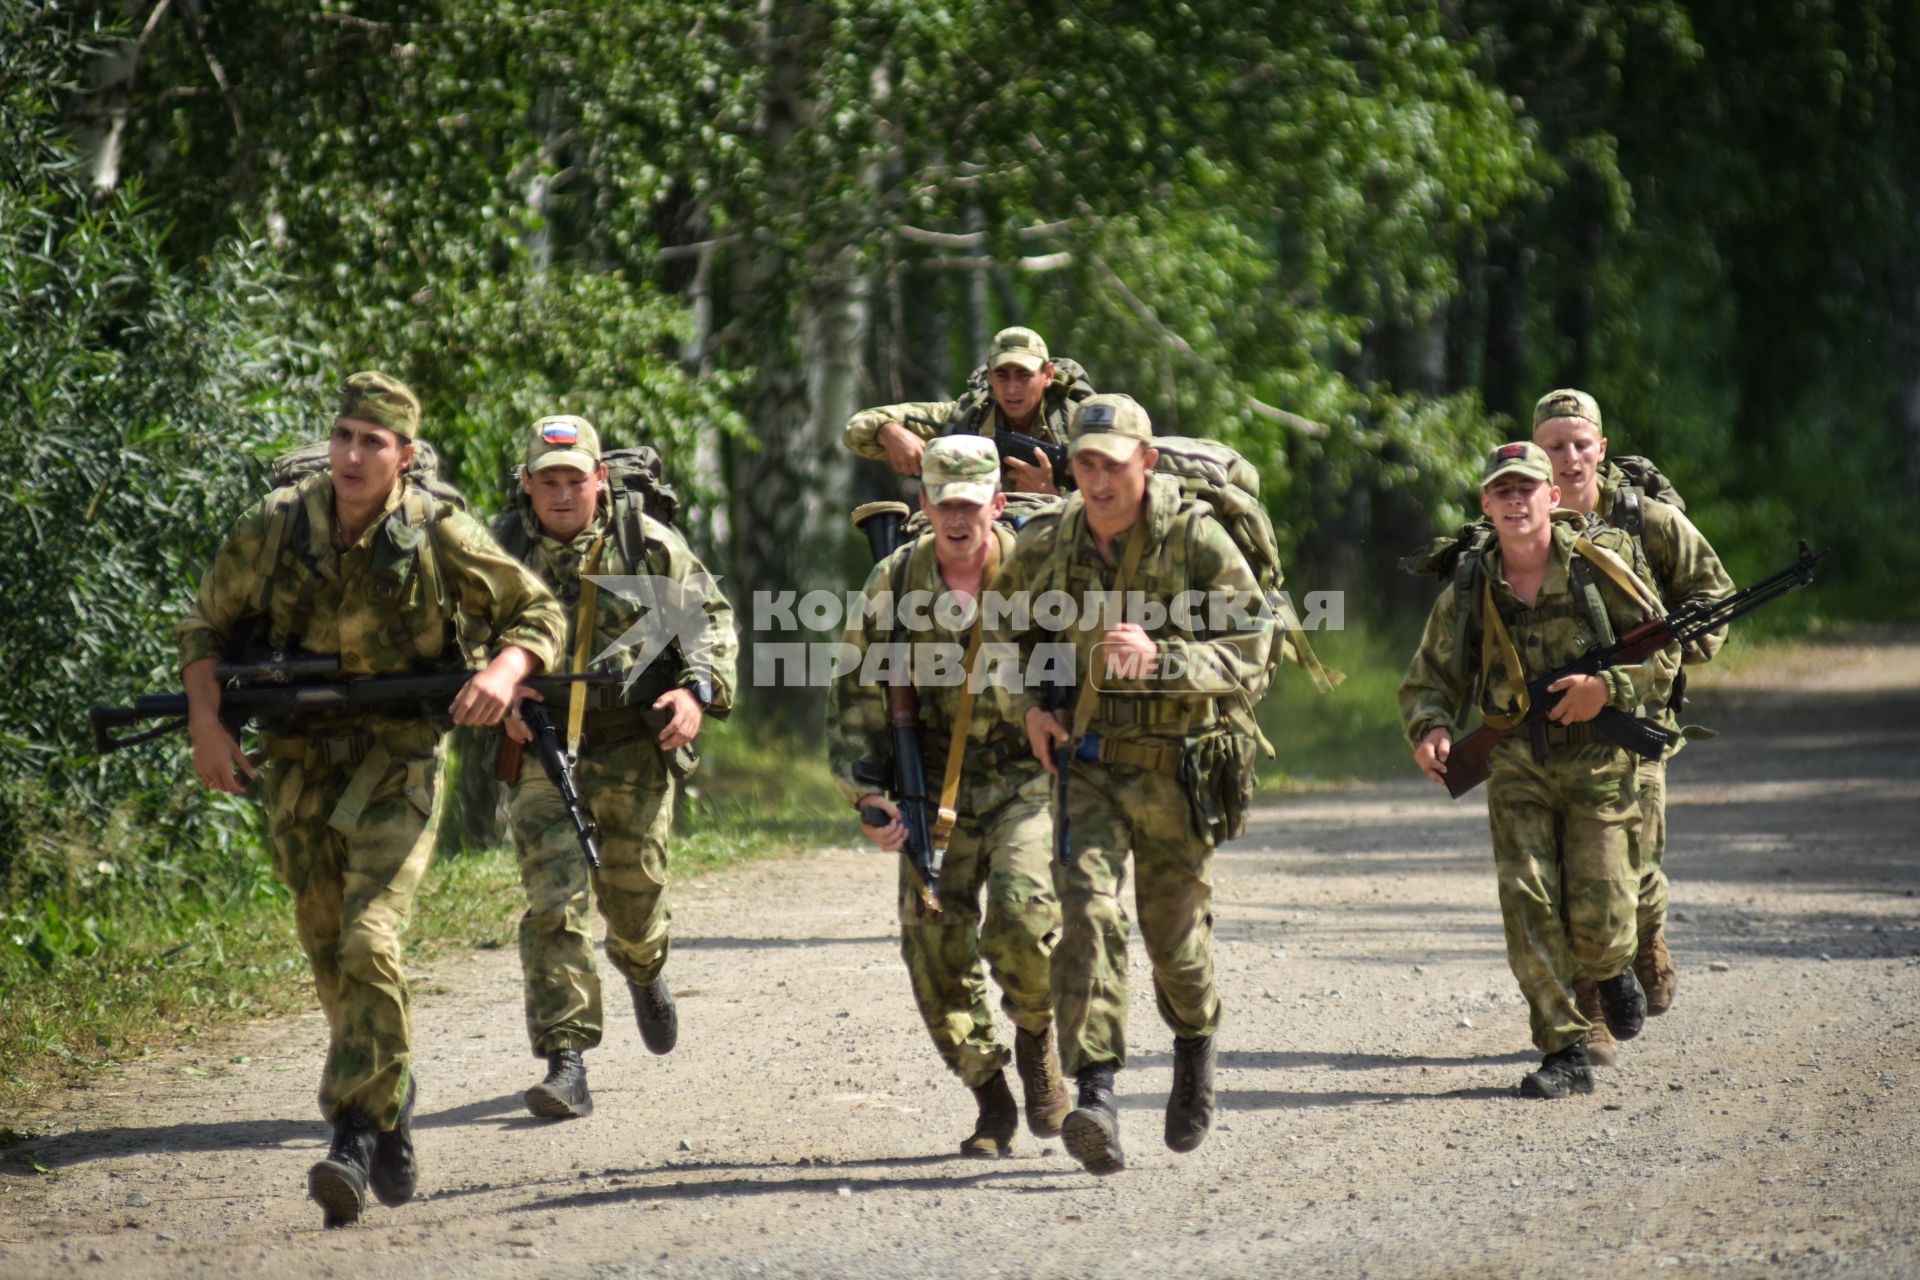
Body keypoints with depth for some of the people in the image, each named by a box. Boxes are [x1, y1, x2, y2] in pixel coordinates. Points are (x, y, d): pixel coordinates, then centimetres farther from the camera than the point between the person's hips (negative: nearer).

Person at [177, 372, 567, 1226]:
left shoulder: (439, 535, -11)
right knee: (328, 948, 9)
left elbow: (537, 613, 1)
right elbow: (209, 627, 8)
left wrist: (505, 672, -19)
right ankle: (390, 1099, 31)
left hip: (399, 760, -3)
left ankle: (356, 1137, -19)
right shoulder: (274, 529, -6)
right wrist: (206, 723, -6)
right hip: (302, 761, 3)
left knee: (369, 940, -19)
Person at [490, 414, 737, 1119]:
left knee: (634, 894, 12)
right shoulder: (502, 547, -2)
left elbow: (711, 618, 5)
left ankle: (645, 974, 50)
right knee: (553, 902, -13)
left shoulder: (649, 544, -3)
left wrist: (698, 690, -12)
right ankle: (565, 1064, -13)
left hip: (634, 747, 1)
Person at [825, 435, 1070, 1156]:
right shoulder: (894, 583, -1)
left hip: (1026, 778, -3)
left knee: (1019, 917, -25)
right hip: (936, 790, 3)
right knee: (934, 946, -5)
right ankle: (992, 1105, 11)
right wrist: (866, 792, -6)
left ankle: (1037, 1036, 6)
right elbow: (855, 697, 4)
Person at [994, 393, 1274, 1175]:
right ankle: (1094, 1094, -25)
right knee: (1088, 905, -19)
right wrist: (1031, 704, 1)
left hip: (1175, 767, -2)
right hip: (1086, 764, 2)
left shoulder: (1198, 543, -11)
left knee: (1174, 930, 12)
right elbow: (1012, 634, 19)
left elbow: (1247, 661, -17)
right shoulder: (1046, 547, 0)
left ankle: (1196, 1048, 44)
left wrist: (1159, 657, -33)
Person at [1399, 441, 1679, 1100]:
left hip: (1598, 758, -2)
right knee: (1528, 903, -10)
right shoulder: (1470, 592, 0)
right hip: (1517, 766, 2)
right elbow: (1429, 680, 7)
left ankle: (1612, 970, 31)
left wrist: (1606, 687, -19)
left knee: (1597, 919, -7)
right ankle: (1564, 1052, -1)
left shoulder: (1603, 561, -6)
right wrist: (1431, 729, -14)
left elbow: (1663, 652, -2)